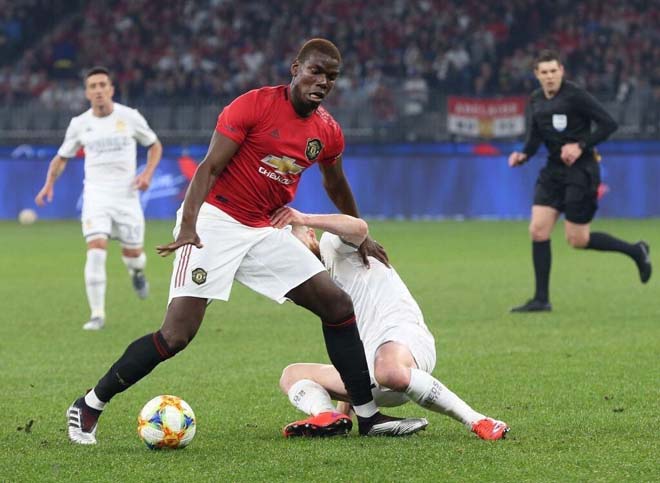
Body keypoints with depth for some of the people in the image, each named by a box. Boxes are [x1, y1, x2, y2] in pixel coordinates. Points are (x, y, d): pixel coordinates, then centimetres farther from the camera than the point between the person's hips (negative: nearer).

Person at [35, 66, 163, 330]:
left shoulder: (129, 117, -3)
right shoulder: (80, 124, 1)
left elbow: (155, 145, 10)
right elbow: (62, 157, 13)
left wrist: (148, 173, -7)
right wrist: (49, 183, -4)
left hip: (126, 195, 0)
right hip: (95, 195, 0)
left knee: (132, 253, 6)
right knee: (96, 249, -18)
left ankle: (137, 271, 47)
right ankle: (97, 315, -15)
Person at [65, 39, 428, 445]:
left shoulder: (328, 132, 7)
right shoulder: (254, 105, -13)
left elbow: (337, 187, 27)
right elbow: (209, 167, -16)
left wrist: (361, 237, 38)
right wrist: (188, 226, -29)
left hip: (263, 231, 7)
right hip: (215, 220, -7)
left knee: (338, 306, 0)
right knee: (177, 335, -17)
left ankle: (369, 416, 8)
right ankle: (89, 406, -4)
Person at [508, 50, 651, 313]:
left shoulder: (575, 95, -15)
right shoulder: (536, 100, 6)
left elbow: (608, 124, -15)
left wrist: (581, 146, -22)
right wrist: (524, 154, 1)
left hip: (580, 171, -7)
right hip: (553, 170, 7)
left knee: (577, 240, -3)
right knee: (538, 230, -4)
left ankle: (636, 251, 19)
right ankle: (541, 299, 3)